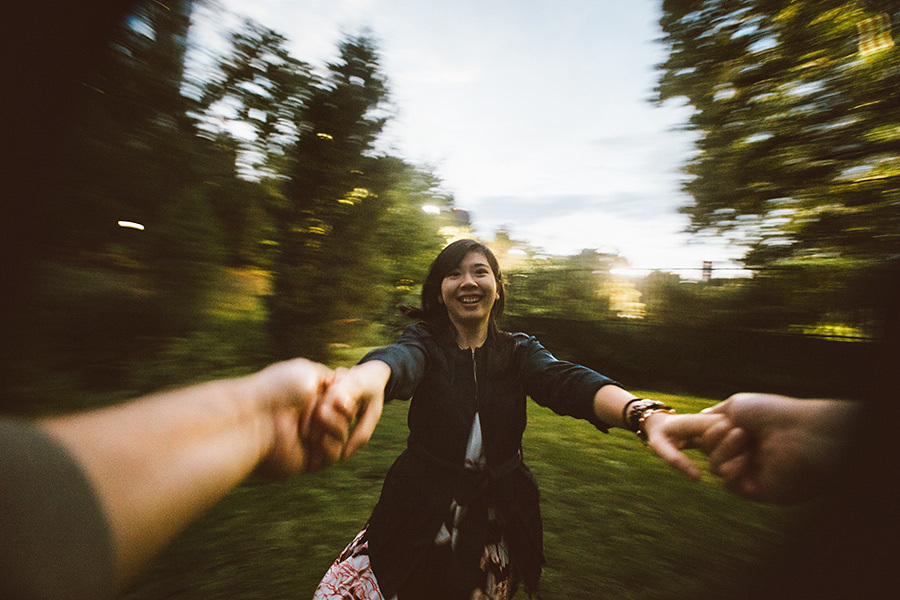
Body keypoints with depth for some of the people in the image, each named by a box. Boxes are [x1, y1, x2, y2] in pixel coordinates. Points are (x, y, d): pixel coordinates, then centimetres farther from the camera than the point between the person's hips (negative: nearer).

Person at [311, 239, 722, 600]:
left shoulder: (519, 351, -5)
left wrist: (646, 414, -44)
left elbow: (567, 381, -24)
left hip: (499, 523, 1)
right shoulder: (425, 342, -9)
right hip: (422, 518, 0)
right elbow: (401, 359, -32)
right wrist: (368, 377, -57)